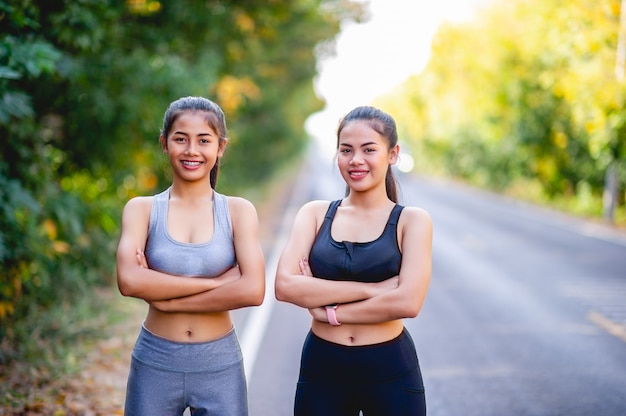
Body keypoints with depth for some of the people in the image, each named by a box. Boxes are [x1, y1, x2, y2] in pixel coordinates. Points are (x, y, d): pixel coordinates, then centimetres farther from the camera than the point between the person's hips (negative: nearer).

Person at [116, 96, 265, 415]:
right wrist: (215, 282, -18)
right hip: (155, 365, 0)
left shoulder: (239, 211, -2)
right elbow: (129, 281, -18)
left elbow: (252, 290, -15)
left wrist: (165, 298, -15)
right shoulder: (141, 209, -1)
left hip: (220, 366, 0)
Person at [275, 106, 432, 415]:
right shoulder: (315, 213, 2)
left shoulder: (412, 220, -3)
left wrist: (329, 310, -12)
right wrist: (372, 289, -17)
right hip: (321, 369, 2)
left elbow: (408, 302, -16)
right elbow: (284, 286, -13)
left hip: (391, 371, -1)